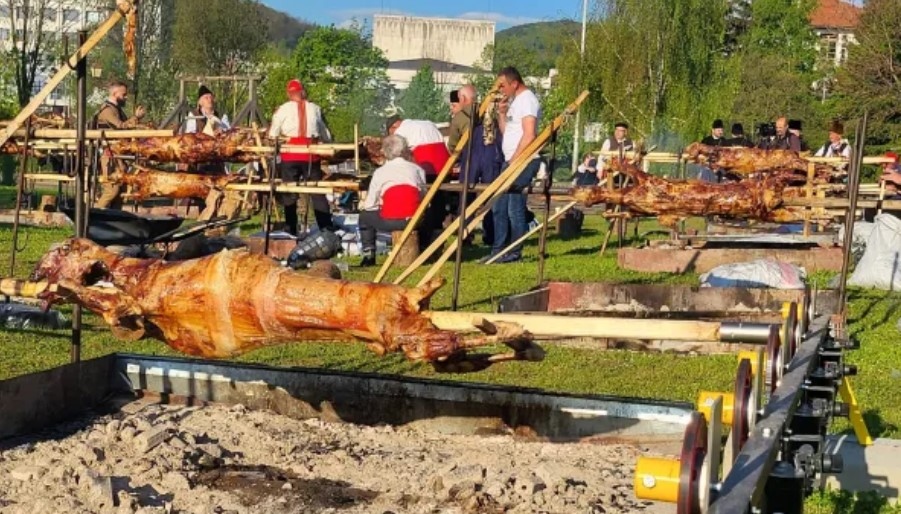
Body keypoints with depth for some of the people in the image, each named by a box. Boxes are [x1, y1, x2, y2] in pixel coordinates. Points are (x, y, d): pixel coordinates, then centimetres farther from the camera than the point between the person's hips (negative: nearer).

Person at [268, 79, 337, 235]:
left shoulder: (284, 109, 0)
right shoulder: (314, 108, 6)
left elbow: (273, 134, 4)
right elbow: (325, 133, 15)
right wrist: (328, 142, 33)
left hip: (290, 153, -1)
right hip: (311, 153, 2)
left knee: (289, 192, 6)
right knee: (317, 191, 7)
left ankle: (291, 228, 7)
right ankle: (326, 226, 3)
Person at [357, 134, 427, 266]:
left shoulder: (380, 172, 6)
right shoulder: (417, 169, 10)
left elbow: (369, 204, 4)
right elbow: (424, 197, 10)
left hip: (389, 222, -1)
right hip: (414, 221, 2)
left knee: (364, 216, 28)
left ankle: (369, 255, 19)